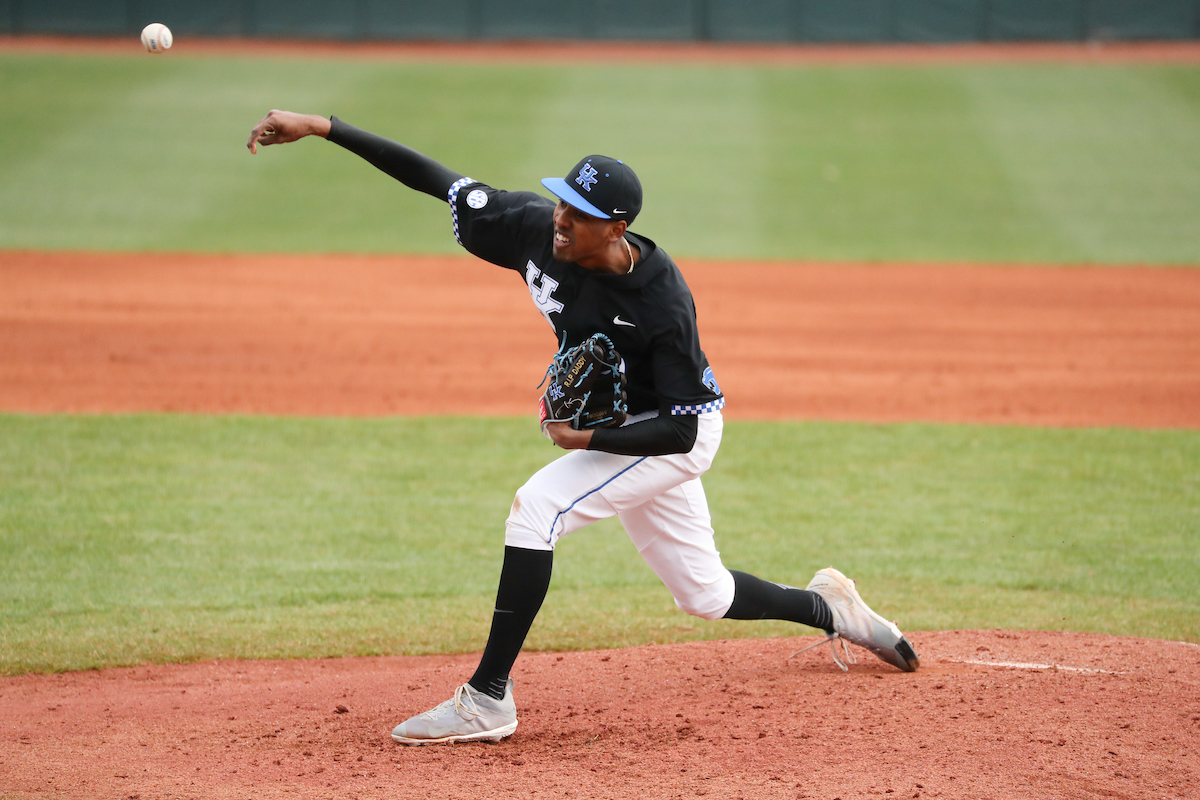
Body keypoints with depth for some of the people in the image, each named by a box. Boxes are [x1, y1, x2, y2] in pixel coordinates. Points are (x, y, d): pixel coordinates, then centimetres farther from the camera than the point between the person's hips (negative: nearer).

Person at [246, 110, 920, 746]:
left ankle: (487, 701, -22)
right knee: (706, 594, 19)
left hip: (671, 439, -7)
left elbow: (680, 429, -27)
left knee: (538, 507, -25)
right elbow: (435, 178, -16)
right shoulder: (537, 229, -18)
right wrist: (322, 127, -21)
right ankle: (832, 610, 44)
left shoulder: (663, 304, -33)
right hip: (614, 434, 7)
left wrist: (590, 440, -36)